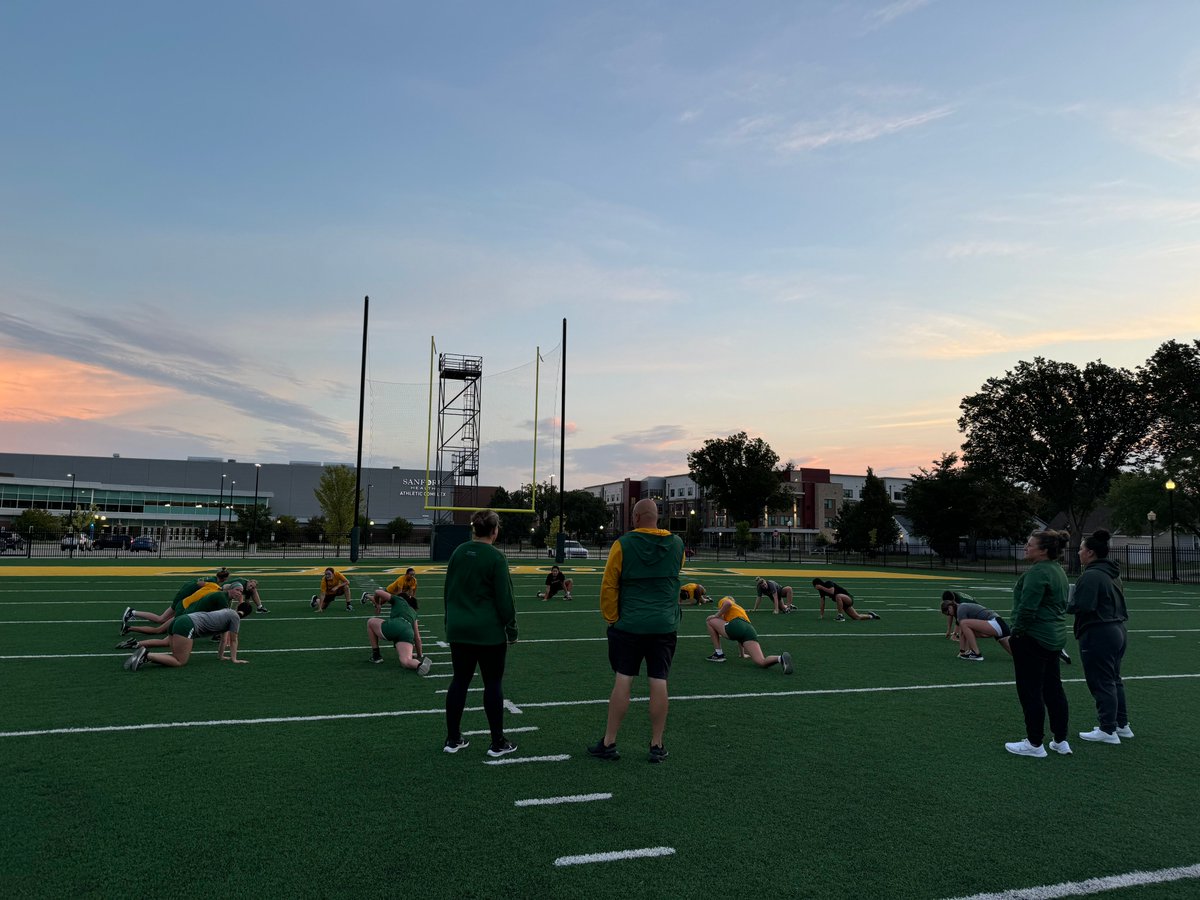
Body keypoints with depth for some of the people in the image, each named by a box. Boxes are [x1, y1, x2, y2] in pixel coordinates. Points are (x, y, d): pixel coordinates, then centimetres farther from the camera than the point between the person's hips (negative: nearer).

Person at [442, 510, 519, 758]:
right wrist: (512, 630, -2)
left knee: (460, 680, 13)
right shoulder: (496, 557, -14)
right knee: (493, 683, 4)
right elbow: (504, 598, -12)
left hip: (459, 629, 5)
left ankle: (453, 739, 19)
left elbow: (448, 591, 12)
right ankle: (497, 743, 12)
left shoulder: (458, 553, 4)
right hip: (489, 631, -5)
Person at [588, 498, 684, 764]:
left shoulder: (623, 544, -5)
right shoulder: (677, 544, 4)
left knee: (622, 681, 2)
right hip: (665, 626, 2)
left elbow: (609, 586, -4)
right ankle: (657, 746, 12)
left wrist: (611, 619, 4)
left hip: (629, 625, -2)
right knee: (659, 683, 4)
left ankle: (609, 743, 10)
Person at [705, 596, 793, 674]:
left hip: (735, 627, -6)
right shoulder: (740, 609, 44)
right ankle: (781, 658, -39)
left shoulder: (724, 600, 26)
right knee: (762, 663, -10)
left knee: (710, 621, 20)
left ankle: (719, 654, 15)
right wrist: (742, 654, 55)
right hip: (750, 630, 6)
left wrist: (716, 615, 11)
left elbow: (728, 603, -2)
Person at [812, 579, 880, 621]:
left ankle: (841, 616, -29)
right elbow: (822, 602, 5)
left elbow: (832, 592, -40)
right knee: (857, 617, 9)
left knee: (838, 596, -39)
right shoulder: (822, 590, 4)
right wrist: (821, 615, 1)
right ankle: (871, 616, 34)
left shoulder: (828, 583, -19)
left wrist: (821, 587, -33)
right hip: (844, 603, 8)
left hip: (848, 598, -8)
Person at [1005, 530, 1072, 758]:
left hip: (1033, 638, -10)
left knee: (1030, 691, -1)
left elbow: (1027, 609, -24)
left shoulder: (1037, 572, -19)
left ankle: (1034, 744, 7)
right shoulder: (1058, 571, 13)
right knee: (1053, 688, 15)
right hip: (1055, 637, 10)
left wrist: (1015, 634, -12)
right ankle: (1061, 741, 22)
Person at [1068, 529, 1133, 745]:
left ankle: (1108, 730, 5)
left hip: (1098, 635, -10)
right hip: (1117, 629, 10)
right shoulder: (1112, 574, 13)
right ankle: (1122, 724, 29)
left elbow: (1082, 606, -26)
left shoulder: (1091, 576, -19)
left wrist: (1067, 605, -6)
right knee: (1114, 680, 20)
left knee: (1101, 682, -1)